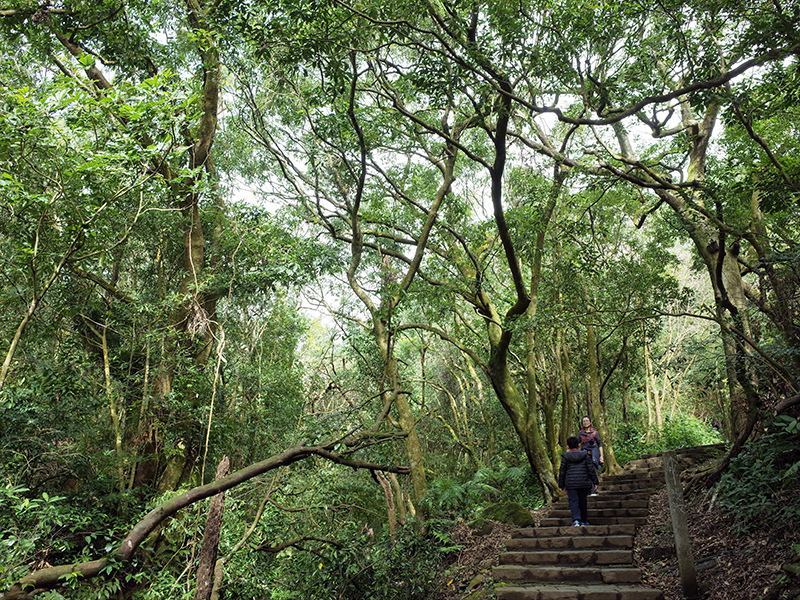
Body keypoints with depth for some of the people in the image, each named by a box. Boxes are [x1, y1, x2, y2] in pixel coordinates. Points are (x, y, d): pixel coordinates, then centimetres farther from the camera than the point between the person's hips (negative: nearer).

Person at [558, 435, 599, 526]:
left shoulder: (565, 457, 1)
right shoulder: (585, 455, 3)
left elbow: (562, 472, 3)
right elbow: (591, 470, 2)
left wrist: (561, 485, 11)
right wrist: (595, 482, 10)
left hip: (571, 484, -2)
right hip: (584, 484, 2)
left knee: (573, 501, -2)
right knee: (583, 501, 14)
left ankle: (576, 519, -20)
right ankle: (583, 521, 22)